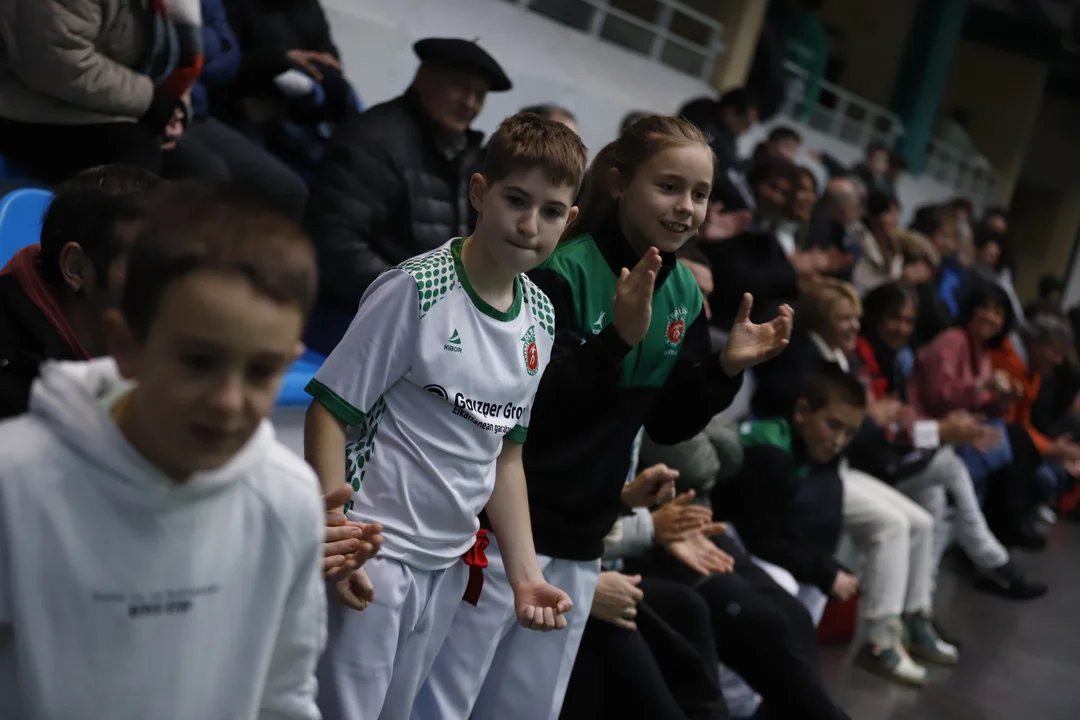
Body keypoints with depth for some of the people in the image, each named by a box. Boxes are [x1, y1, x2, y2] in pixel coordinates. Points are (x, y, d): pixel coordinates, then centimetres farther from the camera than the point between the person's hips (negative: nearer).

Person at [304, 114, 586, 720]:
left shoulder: (541, 317, 5)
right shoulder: (415, 289, -14)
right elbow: (329, 412, -12)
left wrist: (526, 573, 8)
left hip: (450, 566, 6)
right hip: (373, 557, -6)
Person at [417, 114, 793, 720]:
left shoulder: (686, 295, 4)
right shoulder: (563, 271, -17)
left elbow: (668, 424, 10)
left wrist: (727, 368, -6)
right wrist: (619, 336, -32)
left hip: (582, 541, 7)